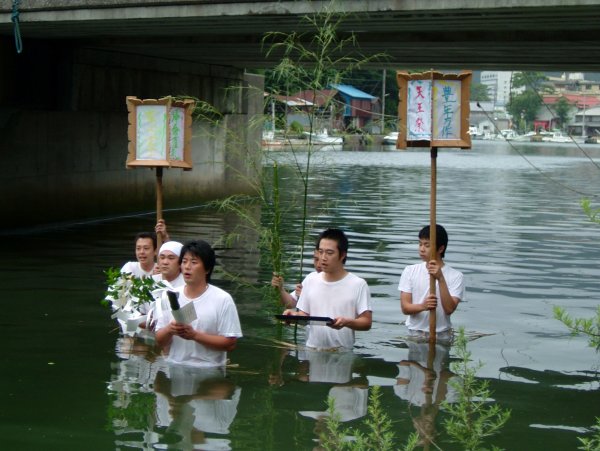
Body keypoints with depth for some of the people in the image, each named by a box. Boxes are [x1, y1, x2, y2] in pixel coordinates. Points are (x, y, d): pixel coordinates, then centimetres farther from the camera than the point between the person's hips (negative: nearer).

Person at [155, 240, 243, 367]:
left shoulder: (222, 299, -1)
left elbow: (230, 343, -6)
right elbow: (160, 342, 13)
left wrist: (195, 335, -13)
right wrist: (169, 330, -8)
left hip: (208, 371, -3)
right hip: (173, 367, 3)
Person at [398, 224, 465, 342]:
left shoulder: (455, 276, -6)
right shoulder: (410, 271, 2)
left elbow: (449, 309, -17)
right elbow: (405, 307, -3)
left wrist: (440, 279, -24)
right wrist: (422, 306, -25)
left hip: (441, 336, -2)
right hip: (415, 334, 2)